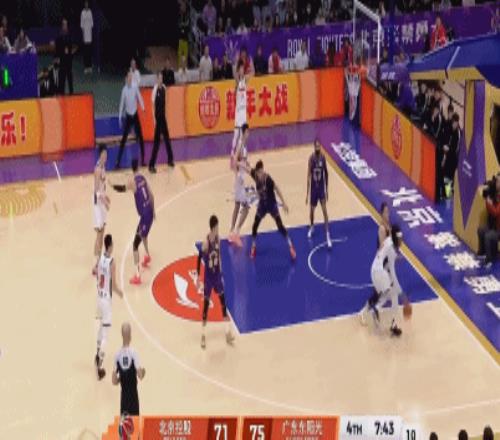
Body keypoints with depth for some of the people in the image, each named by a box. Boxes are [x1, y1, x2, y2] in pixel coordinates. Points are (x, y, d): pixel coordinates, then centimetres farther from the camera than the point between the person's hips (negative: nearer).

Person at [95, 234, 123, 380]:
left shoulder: (100, 258, 0)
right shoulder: (111, 262, -21)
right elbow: (114, 285, -18)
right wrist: (120, 292, 2)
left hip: (99, 296, 8)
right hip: (106, 298, -8)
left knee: (101, 326, 28)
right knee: (105, 332, -5)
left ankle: (99, 353, 40)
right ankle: (99, 362, -10)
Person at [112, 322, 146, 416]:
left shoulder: (117, 354, -2)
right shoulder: (133, 352, -12)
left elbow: (114, 381, -3)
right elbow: (140, 375, -16)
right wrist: (143, 372, 5)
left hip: (123, 395, 3)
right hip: (133, 394, -3)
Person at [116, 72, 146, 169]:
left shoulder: (135, 88, -3)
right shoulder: (124, 90, -6)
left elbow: (140, 99, -7)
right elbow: (122, 103, -3)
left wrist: (143, 108, -24)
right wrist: (120, 117, -5)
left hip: (135, 115, 2)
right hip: (128, 116, -2)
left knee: (140, 137, 3)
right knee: (123, 139, -4)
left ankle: (142, 160, 13)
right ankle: (118, 162, -3)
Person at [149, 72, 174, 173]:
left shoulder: (164, 88, 5)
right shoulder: (155, 89, -17)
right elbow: (153, 105, -18)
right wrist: (154, 119, -21)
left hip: (163, 116, 7)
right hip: (157, 117, -7)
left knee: (167, 138, 17)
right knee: (156, 141, -9)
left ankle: (170, 159, 33)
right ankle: (151, 165, -8)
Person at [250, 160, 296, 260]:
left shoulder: (268, 179, -29)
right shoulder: (255, 175, -16)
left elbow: (277, 190, -23)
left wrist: (284, 203, -23)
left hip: (272, 204, -4)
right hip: (262, 205, 4)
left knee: (280, 226, -2)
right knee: (255, 226, 6)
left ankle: (291, 247, 10)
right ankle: (253, 247, 26)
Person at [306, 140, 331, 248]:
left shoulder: (323, 157, -7)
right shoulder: (311, 158, -14)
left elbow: (326, 173, 5)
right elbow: (309, 175, -13)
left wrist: (326, 189, 8)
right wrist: (307, 193, -14)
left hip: (322, 187, 1)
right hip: (313, 187, -1)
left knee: (324, 210, -8)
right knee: (312, 209, 15)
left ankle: (327, 235, -8)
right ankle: (311, 227, 43)